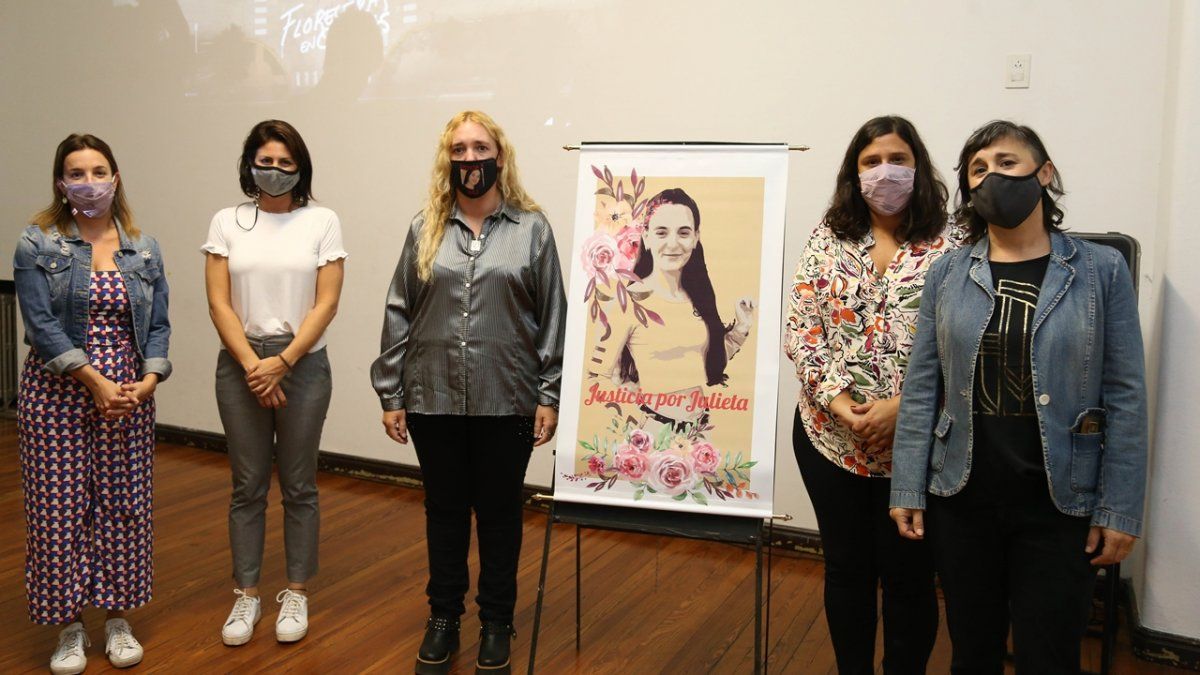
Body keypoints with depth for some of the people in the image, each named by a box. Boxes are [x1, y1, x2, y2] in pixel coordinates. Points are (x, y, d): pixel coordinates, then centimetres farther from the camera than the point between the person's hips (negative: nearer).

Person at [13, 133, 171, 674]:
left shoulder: (143, 248, 7)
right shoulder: (38, 244, -2)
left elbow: (158, 324, 5)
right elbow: (41, 324, -10)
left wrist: (150, 379, -12)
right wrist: (95, 381, -17)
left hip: (130, 394, 3)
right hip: (58, 393, -2)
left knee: (124, 504, 7)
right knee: (62, 506, 2)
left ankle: (118, 620, 23)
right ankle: (69, 628, 18)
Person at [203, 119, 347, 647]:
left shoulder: (322, 221, 0)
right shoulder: (227, 222, 5)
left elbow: (325, 303, -5)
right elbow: (219, 304, 0)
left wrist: (281, 362, -12)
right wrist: (252, 364, -11)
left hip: (303, 363, -1)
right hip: (240, 364, 1)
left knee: (298, 486, 7)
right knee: (248, 486, 7)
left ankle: (296, 594, 20)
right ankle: (246, 595, 20)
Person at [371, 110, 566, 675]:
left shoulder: (531, 228, 0)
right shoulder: (425, 229, 6)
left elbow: (552, 318, -1)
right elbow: (399, 316, 6)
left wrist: (549, 395, -5)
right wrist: (390, 393, 3)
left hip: (506, 400, -2)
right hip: (433, 399, 2)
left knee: (499, 512, 11)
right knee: (444, 511, 14)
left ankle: (496, 623, 28)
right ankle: (443, 619, 31)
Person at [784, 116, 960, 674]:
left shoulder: (949, 248, -4)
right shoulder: (828, 239, 2)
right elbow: (799, 330, -2)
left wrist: (901, 409, -18)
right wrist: (839, 403, -13)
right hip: (830, 435, 2)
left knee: (908, 576, 9)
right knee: (846, 570, 16)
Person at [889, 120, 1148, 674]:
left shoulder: (1100, 271, -3)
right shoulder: (947, 274, 1)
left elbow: (1125, 398, -3)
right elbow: (921, 390, 2)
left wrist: (1120, 511, -6)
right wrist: (908, 489, -1)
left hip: (1059, 504, -1)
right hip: (962, 499, 2)